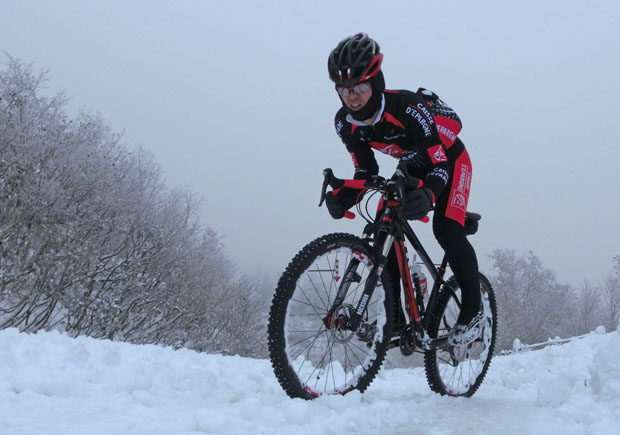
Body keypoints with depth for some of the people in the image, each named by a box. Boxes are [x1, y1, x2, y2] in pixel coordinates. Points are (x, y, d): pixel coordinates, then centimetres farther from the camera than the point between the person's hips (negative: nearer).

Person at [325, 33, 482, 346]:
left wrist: (427, 196, -59)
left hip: (448, 161, -6)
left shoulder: (408, 109, -39)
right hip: (413, 169, 6)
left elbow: (440, 165, -37)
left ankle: (472, 311, -6)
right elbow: (366, 172, -11)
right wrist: (343, 198, -33)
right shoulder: (345, 123, -20)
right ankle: (393, 318, -4)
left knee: (447, 232, -25)